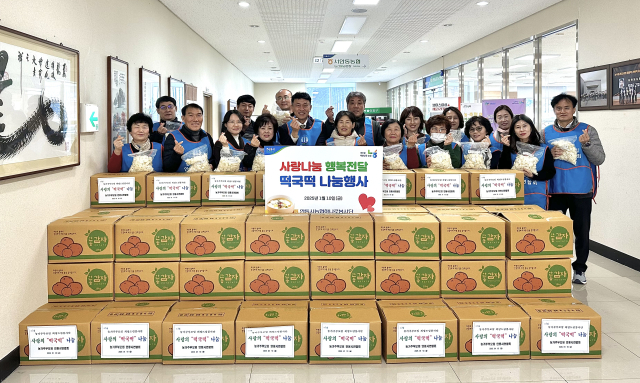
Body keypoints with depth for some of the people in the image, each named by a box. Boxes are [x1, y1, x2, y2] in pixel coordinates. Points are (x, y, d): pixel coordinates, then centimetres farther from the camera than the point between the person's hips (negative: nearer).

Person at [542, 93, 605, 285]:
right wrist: (550, 154, -11)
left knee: (582, 232, 5)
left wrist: (586, 144, -18)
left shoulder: (587, 131, 1)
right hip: (555, 190, 2)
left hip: (581, 191, -1)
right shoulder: (546, 133, 7)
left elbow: (599, 159, -3)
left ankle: (580, 269, 19)